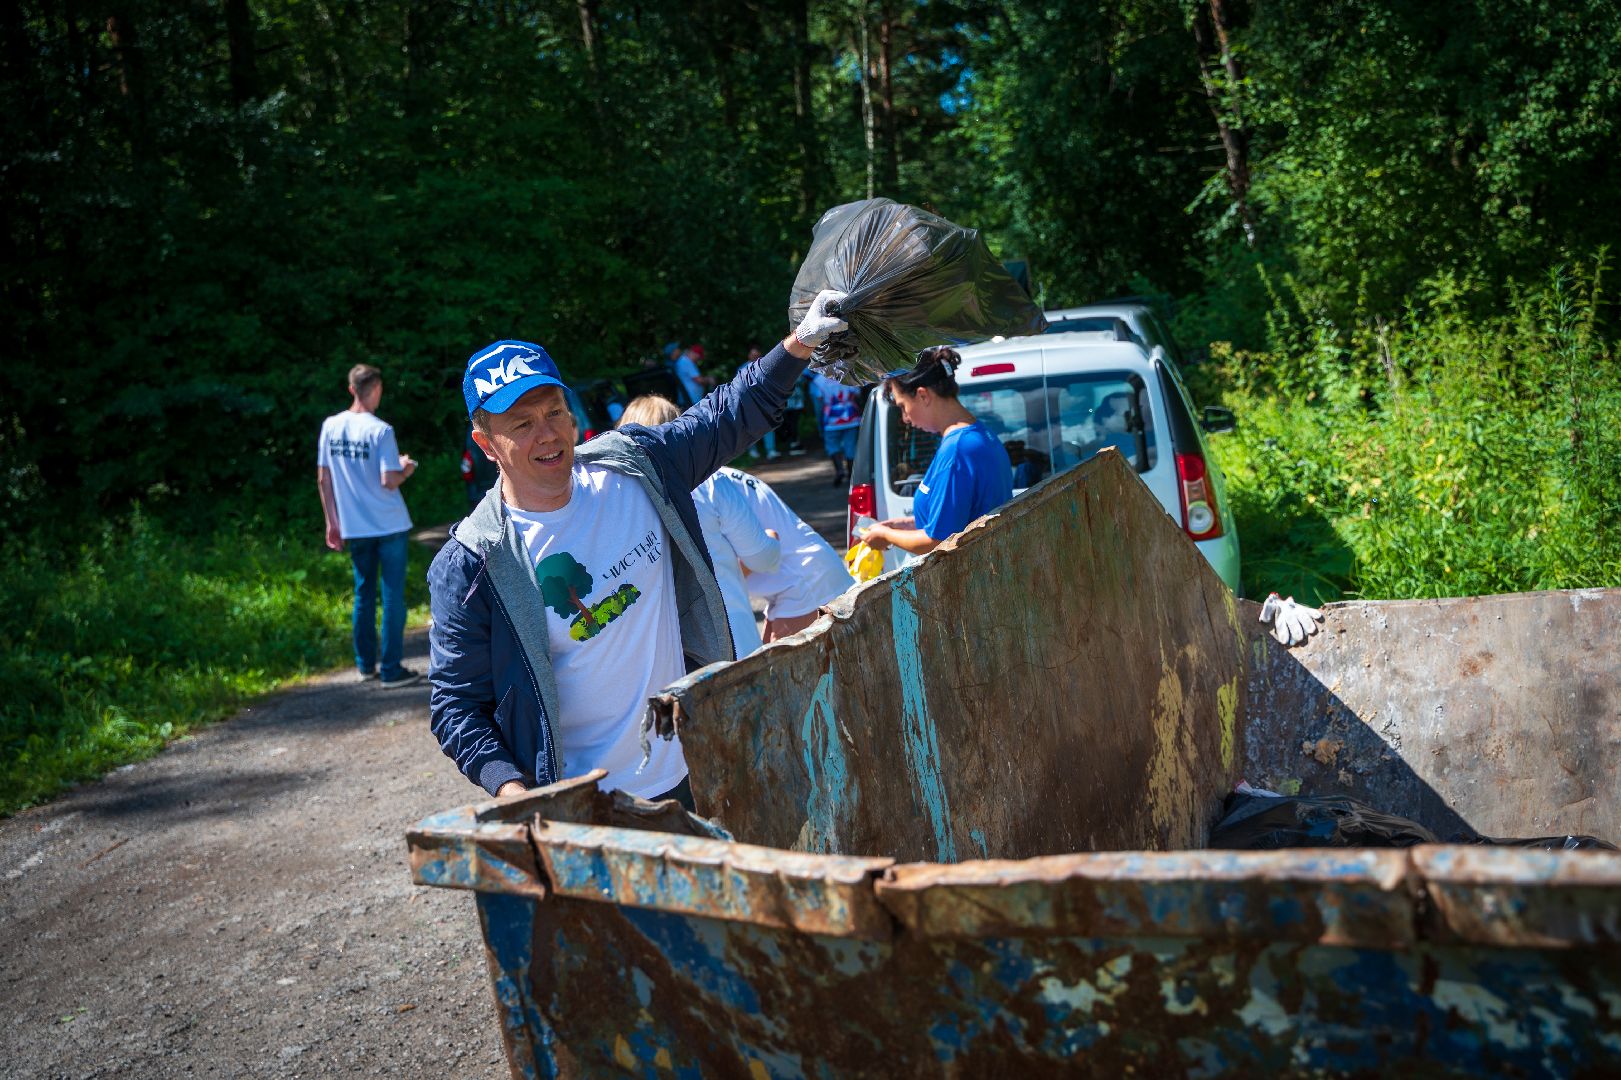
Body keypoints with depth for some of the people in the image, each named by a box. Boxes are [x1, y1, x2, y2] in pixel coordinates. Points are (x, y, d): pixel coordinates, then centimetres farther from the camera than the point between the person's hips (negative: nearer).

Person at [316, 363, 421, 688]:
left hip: (353, 527, 5)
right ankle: (391, 670, 3)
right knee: (393, 595, 1)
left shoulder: (330, 426, 1)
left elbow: (323, 479, 5)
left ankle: (365, 664, 23)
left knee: (364, 593, 16)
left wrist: (332, 522, 12)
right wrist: (405, 470, 3)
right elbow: (389, 481, -19)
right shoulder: (380, 431, -15)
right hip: (389, 525, -5)